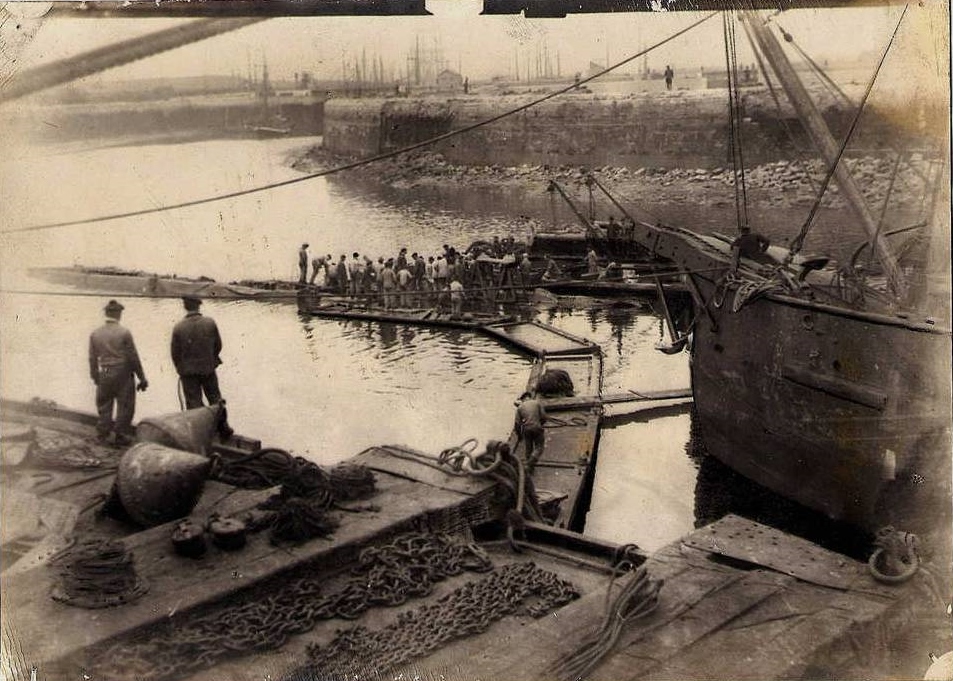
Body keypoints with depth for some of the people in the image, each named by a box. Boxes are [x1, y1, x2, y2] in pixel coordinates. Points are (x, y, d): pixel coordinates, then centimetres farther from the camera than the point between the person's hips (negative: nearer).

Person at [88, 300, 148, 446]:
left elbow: (93, 359, 7)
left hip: (104, 375, 4)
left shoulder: (95, 334, 3)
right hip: (123, 374, -4)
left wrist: (95, 377, 18)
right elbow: (133, 357, -7)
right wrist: (142, 378, 0)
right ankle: (121, 436, 7)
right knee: (124, 406, 5)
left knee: (104, 406, 14)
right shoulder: (124, 333, -9)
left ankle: (102, 434, 18)